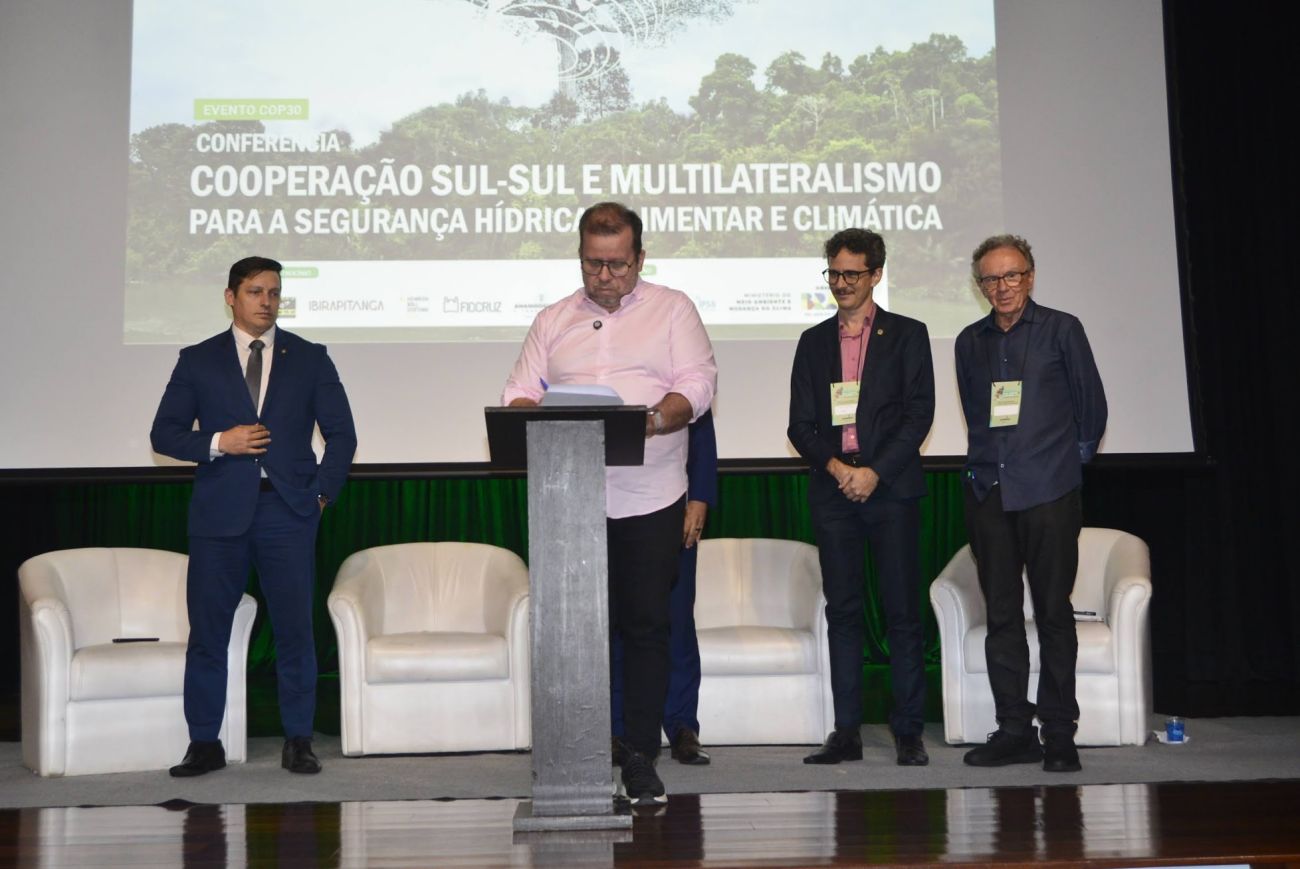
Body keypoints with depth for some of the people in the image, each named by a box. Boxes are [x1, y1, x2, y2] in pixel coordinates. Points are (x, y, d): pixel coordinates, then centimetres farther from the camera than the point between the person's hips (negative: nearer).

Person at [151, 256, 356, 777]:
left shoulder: (310, 359, 10)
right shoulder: (198, 361, 9)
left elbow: (341, 434, 10)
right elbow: (164, 434, 6)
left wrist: (323, 492, -1)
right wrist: (218, 443, -10)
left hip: (288, 511, 0)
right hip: (219, 512, 1)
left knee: (295, 628, 0)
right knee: (207, 629, 2)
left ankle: (298, 742, 10)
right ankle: (204, 744, 12)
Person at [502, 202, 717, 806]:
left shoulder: (672, 309, 9)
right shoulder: (554, 321, 16)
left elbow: (698, 386, -2)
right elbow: (521, 393, 11)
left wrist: (652, 421, -21)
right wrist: (532, 416, -13)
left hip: (650, 500, -1)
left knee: (646, 626, 0)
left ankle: (640, 758, 9)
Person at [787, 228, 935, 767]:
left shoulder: (907, 335, 6)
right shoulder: (814, 342, 14)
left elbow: (919, 413, -2)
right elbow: (801, 424, 9)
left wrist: (875, 472, -11)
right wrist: (835, 467, -8)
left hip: (892, 489, -2)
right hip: (833, 493, 3)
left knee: (903, 612, -1)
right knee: (842, 611, 4)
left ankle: (908, 732, 5)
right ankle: (847, 732, 8)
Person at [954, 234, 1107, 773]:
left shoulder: (1061, 330, 3)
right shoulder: (970, 342, 14)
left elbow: (1092, 407, 7)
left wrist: (1070, 461, 9)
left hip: (1048, 494, -4)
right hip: (988, 495, 4)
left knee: (1054, 615, -1)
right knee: (1001, 616, 5)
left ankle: (1059, 734, 6)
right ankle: (1015, 732, 12)